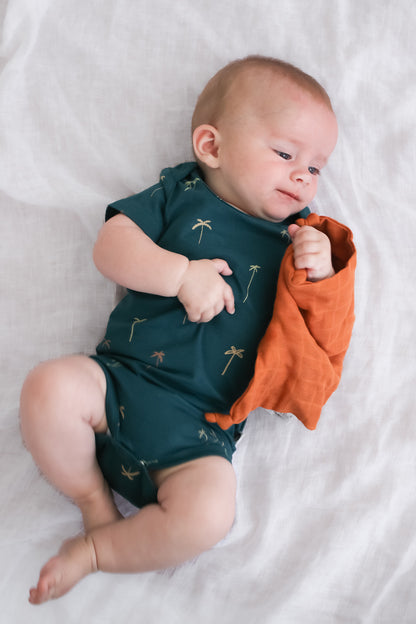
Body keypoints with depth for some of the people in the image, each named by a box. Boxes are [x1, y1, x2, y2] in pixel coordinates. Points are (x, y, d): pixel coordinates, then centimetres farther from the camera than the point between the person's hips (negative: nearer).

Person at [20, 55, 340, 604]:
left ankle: (95, 550, 1)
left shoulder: (299, 237, 14)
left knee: (207, 516, -26)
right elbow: (110, 244, -2)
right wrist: (182, 273, -16)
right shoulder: (181, 193, 8)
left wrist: (321, 275, -9)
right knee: (48, 388, -29)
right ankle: (92, 497, -2)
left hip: (199, 426, 1)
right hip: (119, 375, 0)